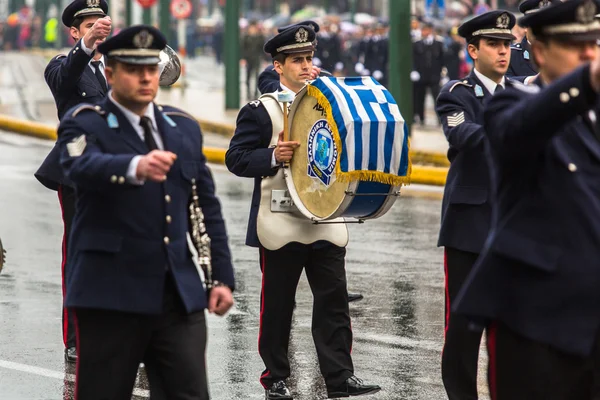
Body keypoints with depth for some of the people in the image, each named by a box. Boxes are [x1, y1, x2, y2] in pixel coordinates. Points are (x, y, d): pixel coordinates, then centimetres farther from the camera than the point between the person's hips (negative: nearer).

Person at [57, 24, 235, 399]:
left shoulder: (185, 128, 15)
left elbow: (208, 207, 17)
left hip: (180, 294, 4)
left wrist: (222, 276, 8)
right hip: (111, 295, -4)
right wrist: (135, 167, -46)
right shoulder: (84, 124, -2)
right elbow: (83, 166, -25)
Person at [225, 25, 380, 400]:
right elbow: (236, 158, -8)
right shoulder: (260, 110, -3)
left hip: (327, 224, 4)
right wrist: (273, 156, -23)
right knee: (278, 305, 4)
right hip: (282, 225, -4)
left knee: (334, 300, -1)